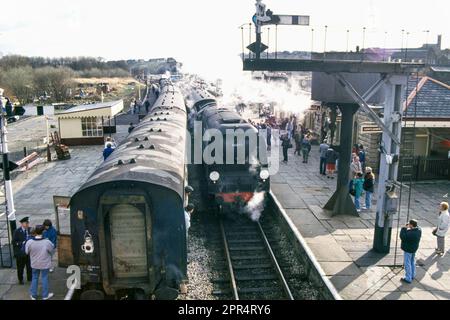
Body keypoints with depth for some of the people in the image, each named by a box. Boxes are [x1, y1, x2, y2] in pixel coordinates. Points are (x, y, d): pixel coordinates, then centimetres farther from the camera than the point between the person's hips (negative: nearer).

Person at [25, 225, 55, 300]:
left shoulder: (29, 242, -21)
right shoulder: (47, 242, -27)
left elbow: (27, 252, -4)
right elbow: (52, 251, -10)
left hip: (34, 264, 2)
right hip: (45, 264, -2)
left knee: (35, 278, 20)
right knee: (44, 278, 14)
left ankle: (33, 295, 33)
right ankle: (45, 295, 27)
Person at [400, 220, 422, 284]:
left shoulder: (410, 233, -35)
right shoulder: (419, 230, -8)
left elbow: (402, 237, -27)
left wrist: (404, 228, -23)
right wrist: (408, 228, -3)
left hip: (408, 249, -9)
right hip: (414, 248, 9)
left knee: (407, 263, 4)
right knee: (412, 262, 24)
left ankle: (408, 279, 14)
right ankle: (412, 275, 40)